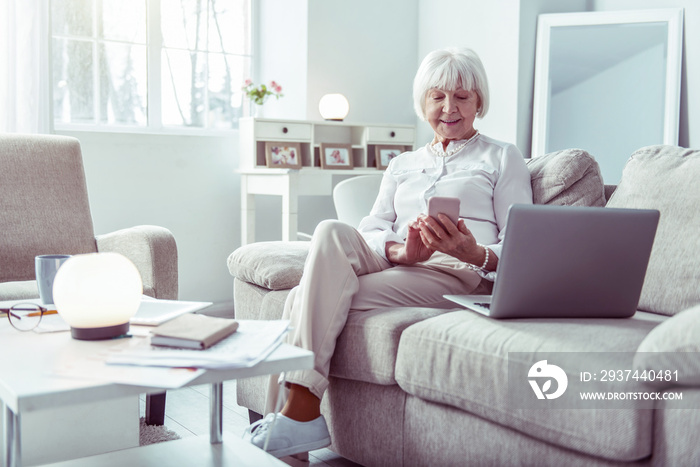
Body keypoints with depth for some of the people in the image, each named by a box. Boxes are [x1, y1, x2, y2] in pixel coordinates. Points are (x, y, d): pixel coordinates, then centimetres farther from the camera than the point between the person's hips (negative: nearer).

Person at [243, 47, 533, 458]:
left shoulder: (503, 158, 16)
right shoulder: (402, 165, 28)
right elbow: (372, 229, 12)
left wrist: (473, 252, -19)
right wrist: (402, 251, -14)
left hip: (459, 276, -4)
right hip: (393, 266, 4)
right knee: (332, 232, -31)